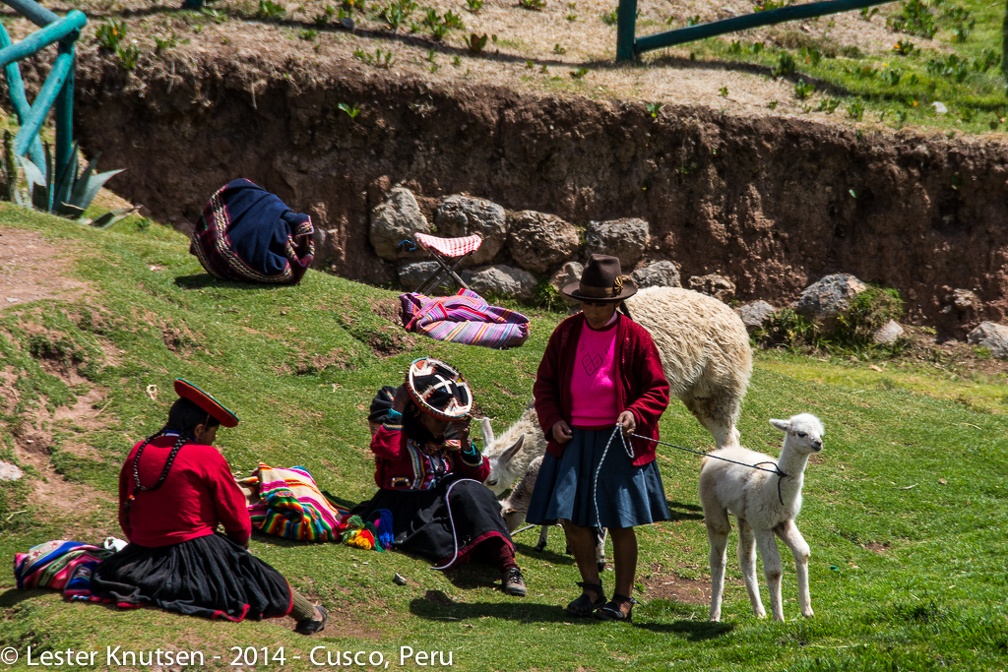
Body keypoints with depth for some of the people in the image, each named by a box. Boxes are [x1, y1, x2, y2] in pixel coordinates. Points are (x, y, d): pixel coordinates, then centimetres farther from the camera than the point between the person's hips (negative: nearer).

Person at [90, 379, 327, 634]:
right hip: (197, 558, -5)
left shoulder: (138, 452, 3)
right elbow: (237, 521, -4)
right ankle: (308, 615, 31)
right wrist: (238, 547, 17)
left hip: (143, 556, 5)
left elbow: (126, 519, 11)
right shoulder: (208, 458, -12)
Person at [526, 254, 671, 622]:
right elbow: (545, 382, 13)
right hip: (572, 440, 3)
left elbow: (658, 389, 0)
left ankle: (624, 598, 12)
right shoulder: (566, 333, 6)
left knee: (620, 522, 0)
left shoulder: (635, 337, -4)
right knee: (571, 516, 1)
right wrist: (552, 420, -3)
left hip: (618, 441, -3)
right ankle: (591, 589, 19)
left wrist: (635, 413, -19)